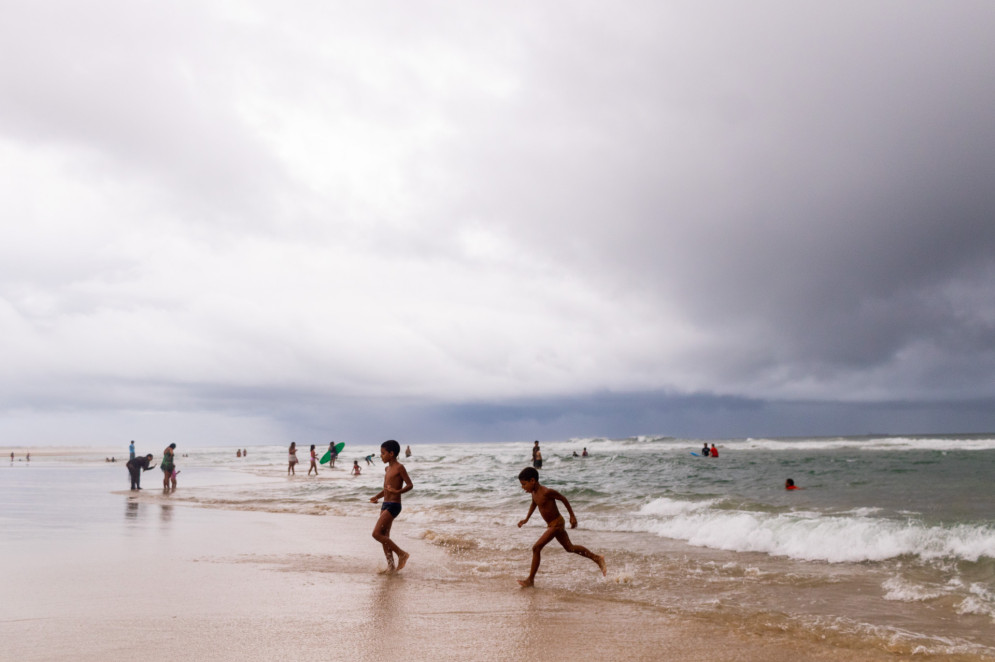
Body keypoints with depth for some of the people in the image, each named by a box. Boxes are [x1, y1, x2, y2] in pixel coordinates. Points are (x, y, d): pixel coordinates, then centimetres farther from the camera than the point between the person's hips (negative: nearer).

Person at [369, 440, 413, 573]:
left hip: (393, 505, -9)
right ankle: (390, 565, 15)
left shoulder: (399, 468, -10)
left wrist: (397, 491, -30)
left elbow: (410, 485, -16)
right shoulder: (387, 469, 16)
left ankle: (401, 554, -4)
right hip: (385, 505, 9)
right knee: (384, 536, 9)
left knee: (377, 533, -14)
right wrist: (376, 497, 13)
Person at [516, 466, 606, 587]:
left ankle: (530, 579, -4)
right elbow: (534, 504, 21)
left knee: (536, 548, -12)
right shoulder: (534, 492, 0)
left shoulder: (546, 492, -26)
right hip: (552, 525, 9)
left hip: (556, 524, -9)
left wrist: (572, 516, -11)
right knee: (569, 547, 21)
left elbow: (563, 499, -16)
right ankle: (598, 559, 32)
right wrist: (526, 519, 16)